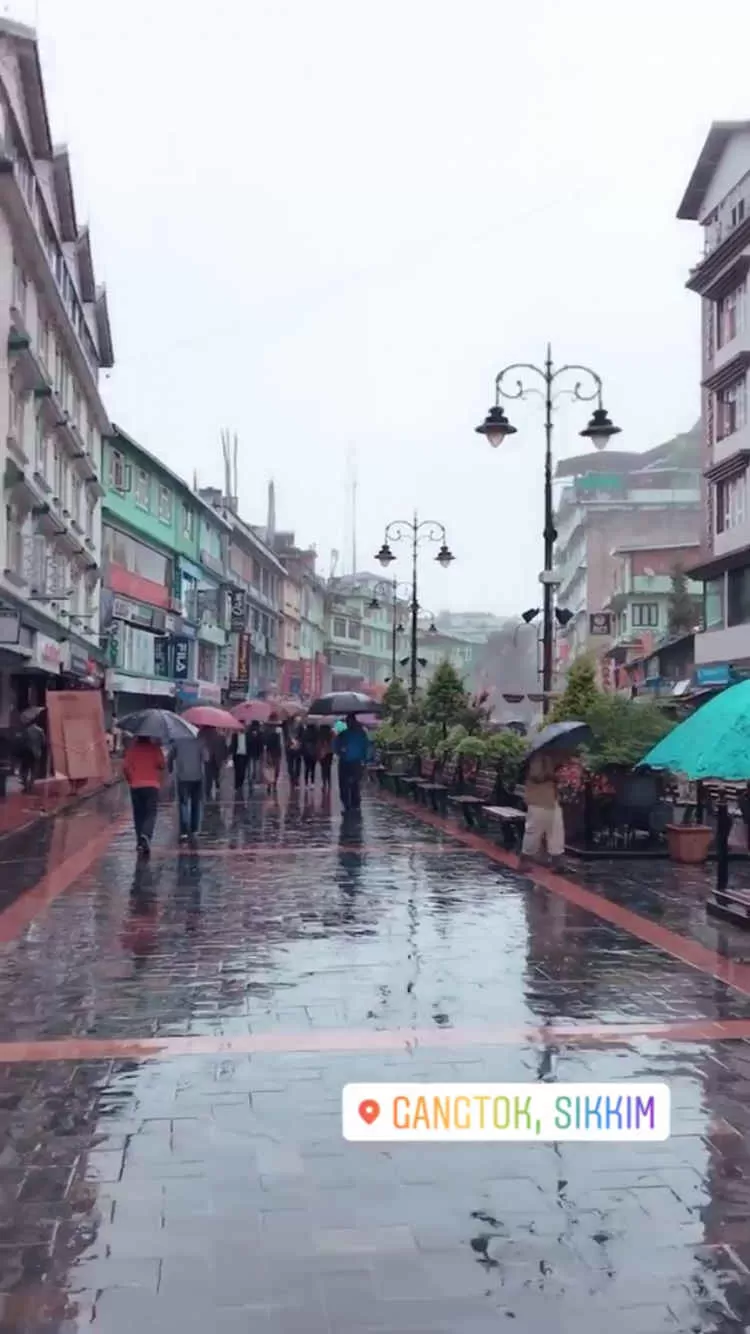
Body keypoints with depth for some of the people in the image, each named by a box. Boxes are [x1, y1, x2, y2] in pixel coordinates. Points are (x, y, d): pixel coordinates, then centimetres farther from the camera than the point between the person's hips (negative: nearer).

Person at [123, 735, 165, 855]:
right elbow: (161, 765, -11)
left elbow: (126, 767, -3)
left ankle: (140, 842, 12)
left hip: (136, 786, 2)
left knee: (139, 815, 11)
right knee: (151, 814, 0)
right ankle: (146, 835, -25)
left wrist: (130, 780, 10)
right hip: (152, 785, -2)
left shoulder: (132, 748, 2)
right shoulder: (155, 748, -1)